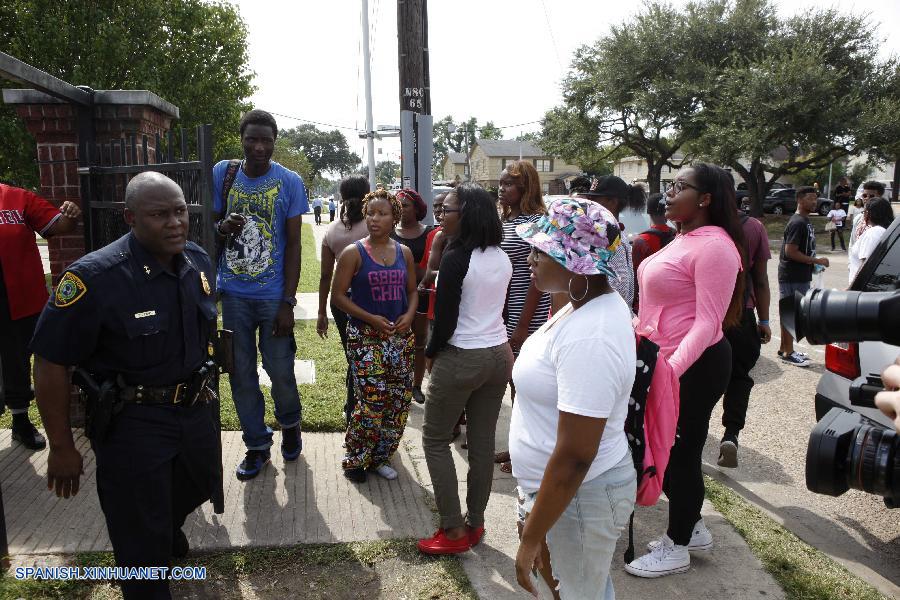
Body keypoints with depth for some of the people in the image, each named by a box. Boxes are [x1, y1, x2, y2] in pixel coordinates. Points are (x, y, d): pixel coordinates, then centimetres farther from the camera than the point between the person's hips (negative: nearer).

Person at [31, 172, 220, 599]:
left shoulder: (198, 261, -5)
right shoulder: (94, 277, -26)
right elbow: (51, 362, -19)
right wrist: (61, 448, -14)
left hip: (193, 408, 6)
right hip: (131, 421, -6)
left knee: (199, 484, 29)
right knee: (142, 540, 8)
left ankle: (168, 527, 63)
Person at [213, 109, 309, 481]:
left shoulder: (289, 182, -4)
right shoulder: (222, 173, 2)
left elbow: (293, 244, -4)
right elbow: (210, 224, 11)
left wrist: (288, 302, -9)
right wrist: (223, 227, -16)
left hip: (273, 295, -2)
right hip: (233, 293, 2)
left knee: (280, 370, 6)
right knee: (241, 374, 9)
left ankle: (289, 425, 36)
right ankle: (257, 445, 27)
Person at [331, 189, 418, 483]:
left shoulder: (404, 252, 8)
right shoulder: (354, 253, -5)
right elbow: (338, 295, -6)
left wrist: (409, 315, -4)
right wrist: (371, 318, -15)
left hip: (399, 335, 5)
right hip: (365, 337, -5)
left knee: (401, 399, 6)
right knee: (372, 401, -8)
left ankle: (380, 457, 24)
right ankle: (355, 459, 14)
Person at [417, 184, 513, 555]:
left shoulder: (456, 258, -17)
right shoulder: (502, 258, 5)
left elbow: (445, 321, -17)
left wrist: (430, 353, 1)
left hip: (461, 359, -7)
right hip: (499, 355, 7)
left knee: (435, 440, 9)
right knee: (483, 442, 14)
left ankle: (454, 530, 11)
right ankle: (475, 523, 25)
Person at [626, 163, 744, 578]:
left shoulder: (714, 246, -18)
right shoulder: (683, 239, 13)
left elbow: (708, 322, -24)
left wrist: (672, 369, -33)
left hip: (694, 365, -10)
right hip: (666, 359, 10)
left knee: (681, 453, 4)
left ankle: (677, 549, 23)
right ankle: (692, 529, 38)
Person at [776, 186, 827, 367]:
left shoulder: (805, 221, 14)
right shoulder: (797, 223, -17)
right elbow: (790, 252, -23)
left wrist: (814, 263, 14)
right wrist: (816, 260, -18)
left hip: (800, 276, 10)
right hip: (792, 277, -10)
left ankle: (785, 348, 24)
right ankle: (788, 353, 5)